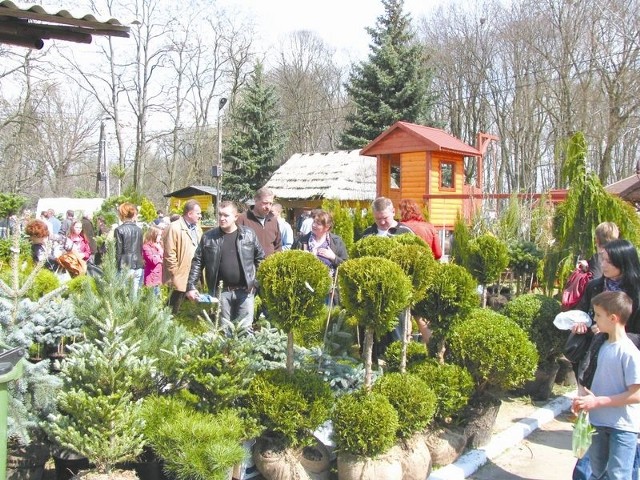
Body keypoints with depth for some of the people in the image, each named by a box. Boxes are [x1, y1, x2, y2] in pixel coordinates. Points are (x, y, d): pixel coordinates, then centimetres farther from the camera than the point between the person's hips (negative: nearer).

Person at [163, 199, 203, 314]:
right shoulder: (174, 228, -12)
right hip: (181, 278, -7)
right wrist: (175, 274, -15)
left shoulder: (197, 228, 12)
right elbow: (169, 254, -15)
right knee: (175, 309, 2)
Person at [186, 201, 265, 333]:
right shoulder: (208, 237, 1)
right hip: (221, 291, 1)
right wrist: (191, 286, -4)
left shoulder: (249, 235, 1)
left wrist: (257, 280, 0)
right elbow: (197, 262, 2)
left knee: (245, 329, 3)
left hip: (244, 290, 0)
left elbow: (260, 258, 7)